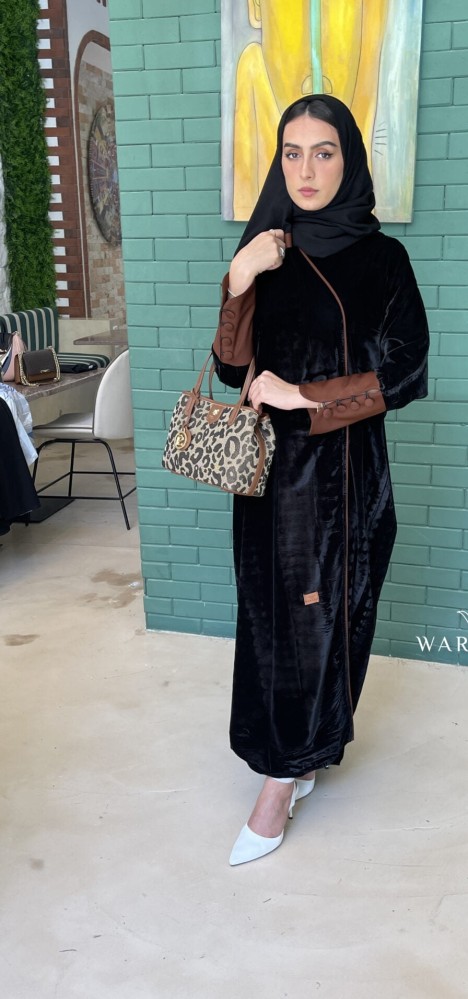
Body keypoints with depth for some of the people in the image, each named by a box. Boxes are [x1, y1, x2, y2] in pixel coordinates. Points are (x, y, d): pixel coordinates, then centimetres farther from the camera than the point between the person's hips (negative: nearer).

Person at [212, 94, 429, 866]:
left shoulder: (381, 258, -4)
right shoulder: (265, 252, 7)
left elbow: (405, 373, -10)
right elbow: (232, 369, -1)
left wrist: (303, 396, -14)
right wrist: (240, 282, -14)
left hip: (340, 470, -4)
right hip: (269, 467, 4)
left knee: (319, 616, 3)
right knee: (271, 615, 9)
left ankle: (285, 776, 19)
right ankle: (300, 755, 29)